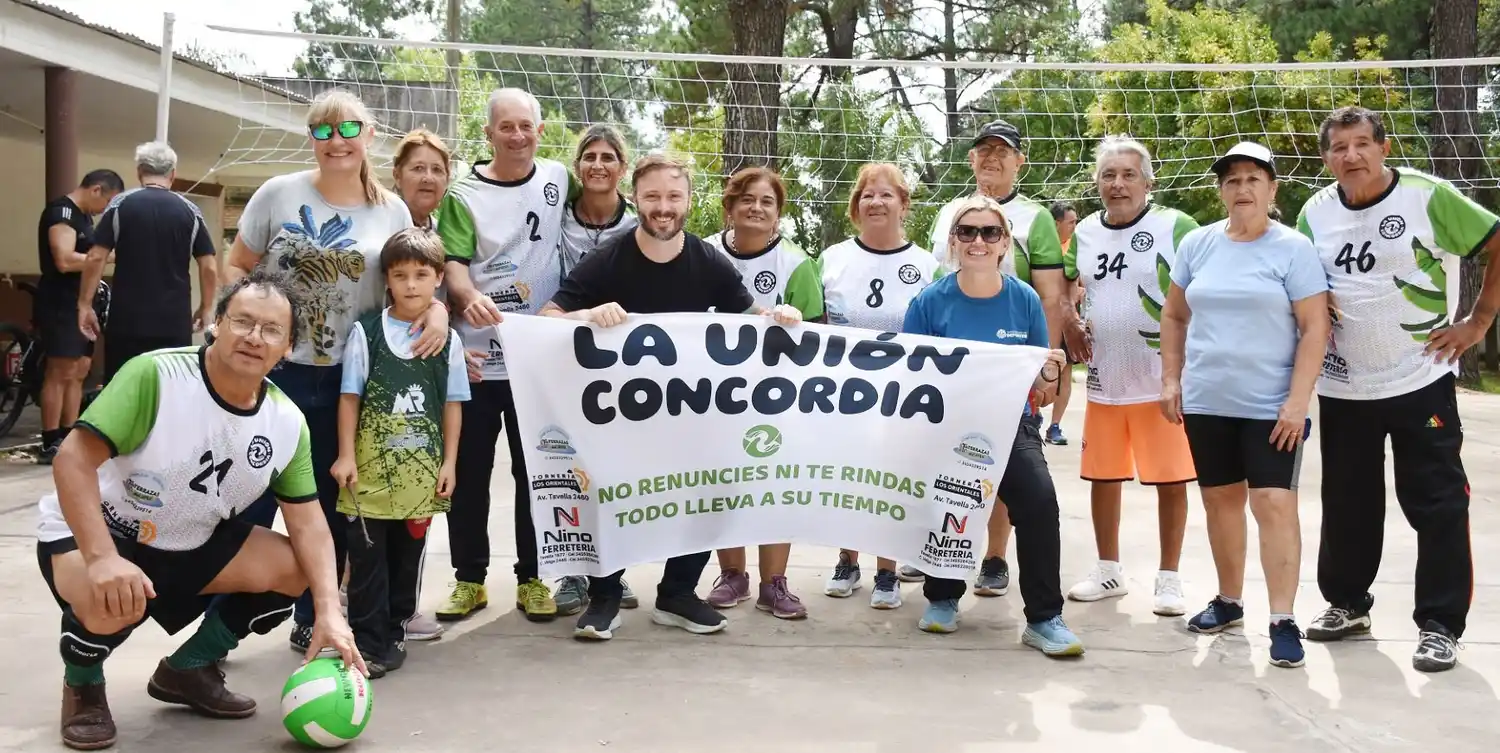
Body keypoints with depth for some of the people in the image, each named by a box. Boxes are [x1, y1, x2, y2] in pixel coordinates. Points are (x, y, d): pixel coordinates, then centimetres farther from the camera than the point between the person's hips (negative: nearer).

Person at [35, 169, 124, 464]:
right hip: (59, 304, -10)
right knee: (61, 372, -9)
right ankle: (51, 445, -6)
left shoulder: (83, 216, 17)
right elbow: (65, 261, -25)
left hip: (79, 303, 10)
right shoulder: (61, 211, -14)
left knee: (80, 371, 11)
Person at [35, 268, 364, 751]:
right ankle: (83, 684, 2)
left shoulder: (288, 422, -9)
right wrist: (102, 558, -41)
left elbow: (307, 522, -6)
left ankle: (189, 669, 15)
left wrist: (328, 612, -19)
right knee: (110, 604, -36)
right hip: (93, 532, -6)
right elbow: (73, 459, -29)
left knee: (295, 570, -9)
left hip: (192, 545, 6)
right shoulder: (155, 375, -26)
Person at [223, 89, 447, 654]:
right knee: (250, 500, 3)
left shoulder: (391, 210, 2)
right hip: (273, 369, -2)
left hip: (345, 379, 2)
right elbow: (237, 266, 3)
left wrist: (437, 309, -13)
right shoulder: (279, 193, -2)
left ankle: (312, 620, 26)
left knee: (329, 506, 11)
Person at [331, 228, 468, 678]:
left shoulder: (448, 340, 4)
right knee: (367, 556, 1)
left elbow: (453, 404, 8)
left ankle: (395, 630, 25)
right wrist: (345, 456, -5)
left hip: (422, 471, 2)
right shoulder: (366, 332, -1)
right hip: (371, 468, -2)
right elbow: (350, 397, 1)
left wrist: (448, 463, 4)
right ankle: (368, 642, 7)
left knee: (409, 553, 11)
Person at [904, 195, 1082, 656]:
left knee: (1040, 499, -23)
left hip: (1010, 426, 0)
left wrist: (1051, 374, -17)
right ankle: (942, 599, 32)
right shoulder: (930, 302, -5)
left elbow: (1041, 395, 4)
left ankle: (1045, 618, -12)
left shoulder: (1025, 300, -1)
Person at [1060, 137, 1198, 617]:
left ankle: (1168, 577, 16)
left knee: (1170, 480, 3)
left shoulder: (1175, 227, -9)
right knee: (1102, 476, 12)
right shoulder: (1084, 232, 7)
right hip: (1104, 381, 5)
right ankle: (1109, 571, 27)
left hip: (1163, 381, -5)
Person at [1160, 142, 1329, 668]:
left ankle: (1283, 620, -4)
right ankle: (1229, 601, 27)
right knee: (1220, 500, 12)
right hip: (1206, 402, 4)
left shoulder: (1293, 248, -5)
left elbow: (1315, 329, -8)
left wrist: (1297, 401, -14)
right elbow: (1174, 315, 14)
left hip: (1270, 405, -4)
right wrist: (1171, 379, 6)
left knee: (1275, 504, -9)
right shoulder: (1197, 244, 5)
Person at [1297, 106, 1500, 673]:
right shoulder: (1315, 212, 2)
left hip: (1420, 381, -4)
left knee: (1437, 504, -1)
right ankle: (1346, 604, 30)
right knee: (1347, 502, 13)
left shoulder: (1428, 196, -10)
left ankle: (1440, 626, 9)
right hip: (1343, 386, 4)